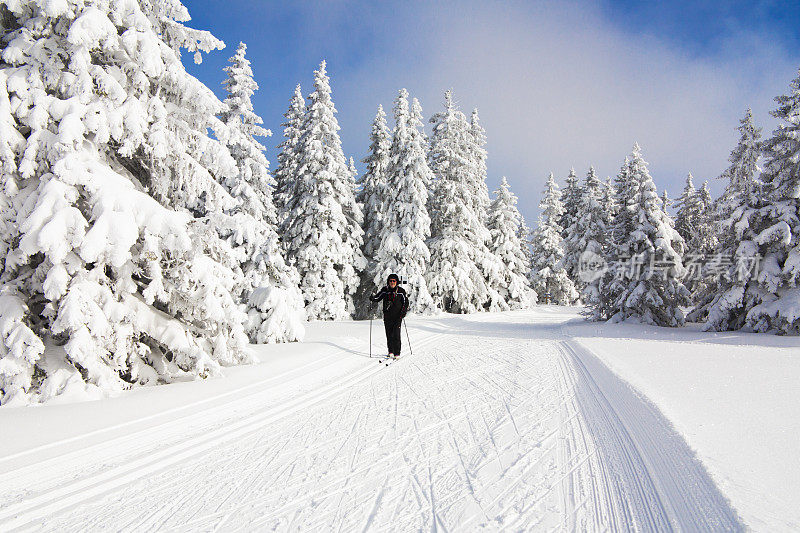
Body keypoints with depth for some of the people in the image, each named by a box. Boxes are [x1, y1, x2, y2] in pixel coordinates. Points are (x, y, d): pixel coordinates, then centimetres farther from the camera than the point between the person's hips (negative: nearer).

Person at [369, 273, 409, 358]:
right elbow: (378, 297, 12)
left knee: (396, 335, -9)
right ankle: (391, 352, 19)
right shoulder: (385, 290, 6)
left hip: (397, 316, -2)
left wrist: (403, 313, -8)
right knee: (389, 334, 4)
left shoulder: (401, 291, 0)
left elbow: (406, 303, 4)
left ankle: (397, 353, -2)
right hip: (387, 316, 3)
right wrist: (373, 298, -11)